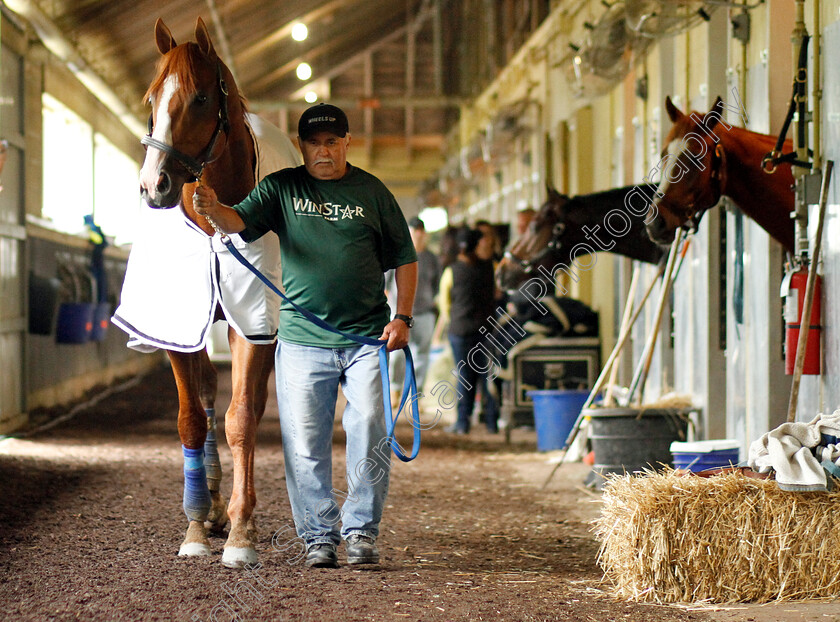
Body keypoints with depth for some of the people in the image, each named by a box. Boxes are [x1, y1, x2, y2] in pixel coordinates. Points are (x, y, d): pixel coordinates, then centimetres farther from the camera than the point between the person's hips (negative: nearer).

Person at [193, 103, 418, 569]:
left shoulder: (371, 191, 7)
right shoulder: (281, 188, 6)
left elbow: (404, 257, 11)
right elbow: (241, 221, -9)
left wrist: (402, 317, 0)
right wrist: (214, 210, -32)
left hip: (367, 338, 0)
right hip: (302, 340, 0)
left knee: (370, 433, -5)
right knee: (305, 443, 1)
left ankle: (361, 529, 8)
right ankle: (319, 535, 13)